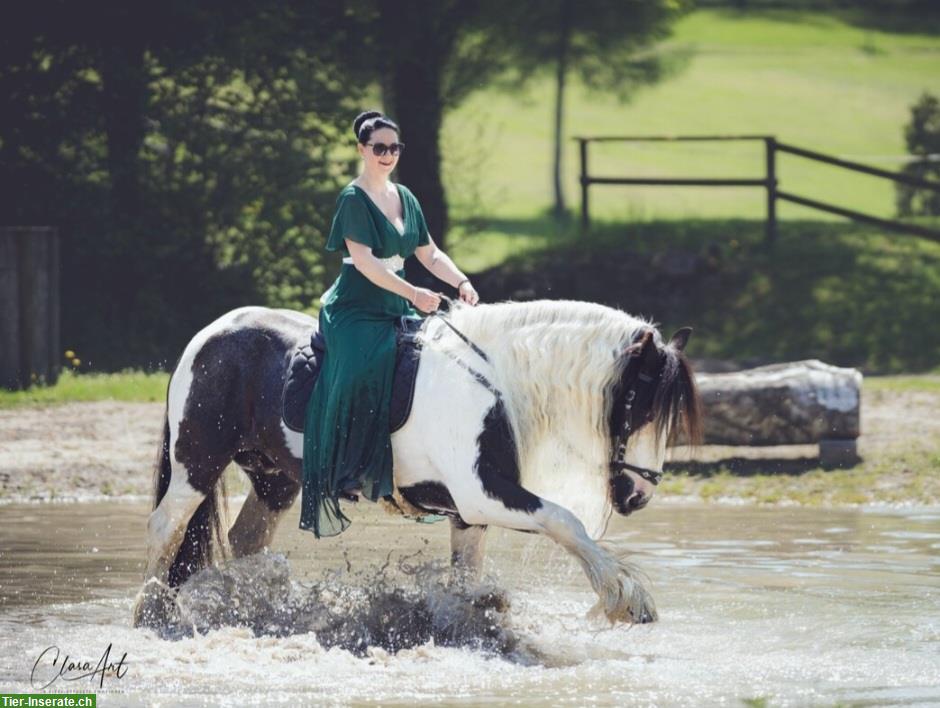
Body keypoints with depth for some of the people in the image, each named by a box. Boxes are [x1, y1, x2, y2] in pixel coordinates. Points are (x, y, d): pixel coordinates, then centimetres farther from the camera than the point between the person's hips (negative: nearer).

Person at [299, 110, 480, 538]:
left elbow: (429, 253, 19)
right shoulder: (354, 198, -7)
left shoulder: (404, 198, 16)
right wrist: (413, 294, -25)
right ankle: (345, 477, -30)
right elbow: (363, 260, -17)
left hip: (396, 310, 8)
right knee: (362, 373, -31)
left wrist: (461, 282, 1)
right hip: (355, 311, -8)